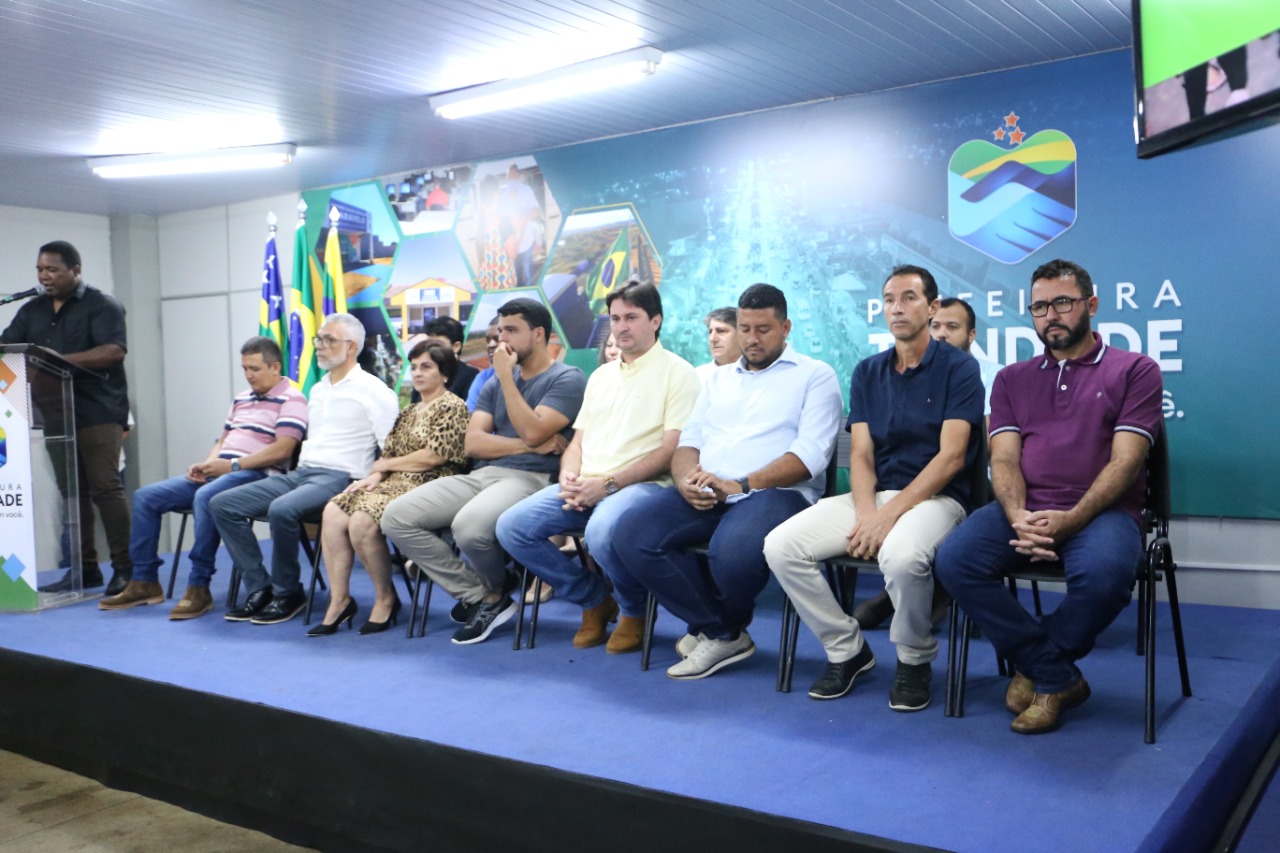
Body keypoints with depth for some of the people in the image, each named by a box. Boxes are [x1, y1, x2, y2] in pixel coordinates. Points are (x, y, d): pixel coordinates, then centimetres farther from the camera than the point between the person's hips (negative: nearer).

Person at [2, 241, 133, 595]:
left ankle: (125, 568, -6)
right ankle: (84, 569, 13)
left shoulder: (101, 305, -2)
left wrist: (63, 359, -22)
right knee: (72, 491, 7)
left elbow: (114, 351, -14)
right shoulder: (32, 310, 17)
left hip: (98, 412, -6)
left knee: (105, 487, -9)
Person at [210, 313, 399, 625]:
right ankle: (259, 588, -4)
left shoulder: (372, 390, -5)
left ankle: (287, 593, -13)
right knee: (222, 504, -4)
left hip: (338, 478, -8)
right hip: (299, 473, 9)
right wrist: (300, 468, 15)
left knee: (282, 510, -35)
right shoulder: (317, 390, 20)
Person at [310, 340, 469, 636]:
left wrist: (386, 464, -2)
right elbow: (387, 456, 18)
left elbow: (434, 456, -13)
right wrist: (375, 476, -5)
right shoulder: (409, 413, 24)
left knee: (362, 520, -29)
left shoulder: (452, 407, -3)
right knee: (334, 512, -15)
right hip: (395, 484, 8)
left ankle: (386, 599, -9)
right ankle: (339, 600, -11)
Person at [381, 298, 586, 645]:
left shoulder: (567, 379, 0)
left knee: (469, 525, -37)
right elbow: (473, 443, 7)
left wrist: (506, 376, -8)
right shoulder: (494, 383, 20)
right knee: (397, 517, -11)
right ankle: (477, 595, -6)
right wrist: (532, 446, -7)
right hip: (481, 475, 7)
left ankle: (495, 594, -1)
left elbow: (532, 432, -15)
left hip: (530, 479, -7)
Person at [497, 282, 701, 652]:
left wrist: (607, 483, -16)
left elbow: (672, 451, -10)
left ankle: (634, 611, -4)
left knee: (601, 532, -38)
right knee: (511, 526, -13)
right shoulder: (601, 375, 22)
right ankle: (594, 600, 6)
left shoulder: (677, 372, 0)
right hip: (586, 486, 7)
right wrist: (569, 477, -2)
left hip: (643, 485, -7)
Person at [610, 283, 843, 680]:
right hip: (705, 493, 6)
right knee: (633, 535, -21)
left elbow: (810, 454, -7)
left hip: (776, 492, -5)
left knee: (732, 551, -37)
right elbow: (688, 442, 17)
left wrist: (740, 485, -18)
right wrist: (687, 478, -8)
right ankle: (717, 627, -4)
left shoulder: (815, 375, 7)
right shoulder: (718, 379, 25)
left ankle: (724, 631, -1)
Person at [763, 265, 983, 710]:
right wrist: (866, 512, -13)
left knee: (901, 555, -39)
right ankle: (846, 648, 3)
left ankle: (915, 660, -8)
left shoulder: (958, 368, -2)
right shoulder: (868, 372, 13)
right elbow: (860, 454, 7)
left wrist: (889, 515, -19)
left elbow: (951, 457, -11)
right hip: (873, 494, 5)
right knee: (780, 546, -16)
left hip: (934, 496, -5)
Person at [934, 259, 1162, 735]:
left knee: (1104, 572, -37)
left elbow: (1125, 461, -4)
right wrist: (1018, 518, -15)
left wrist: (1069, 520, -19)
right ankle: (1059, 679, -11)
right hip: (1023, 510, 3)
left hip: (1100, 511, -3)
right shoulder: (1012, 379, 18)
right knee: (953, 562, -25)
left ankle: (1036, 667, -6)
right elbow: (1004, 459, 6)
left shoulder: (1134, 370, 7)